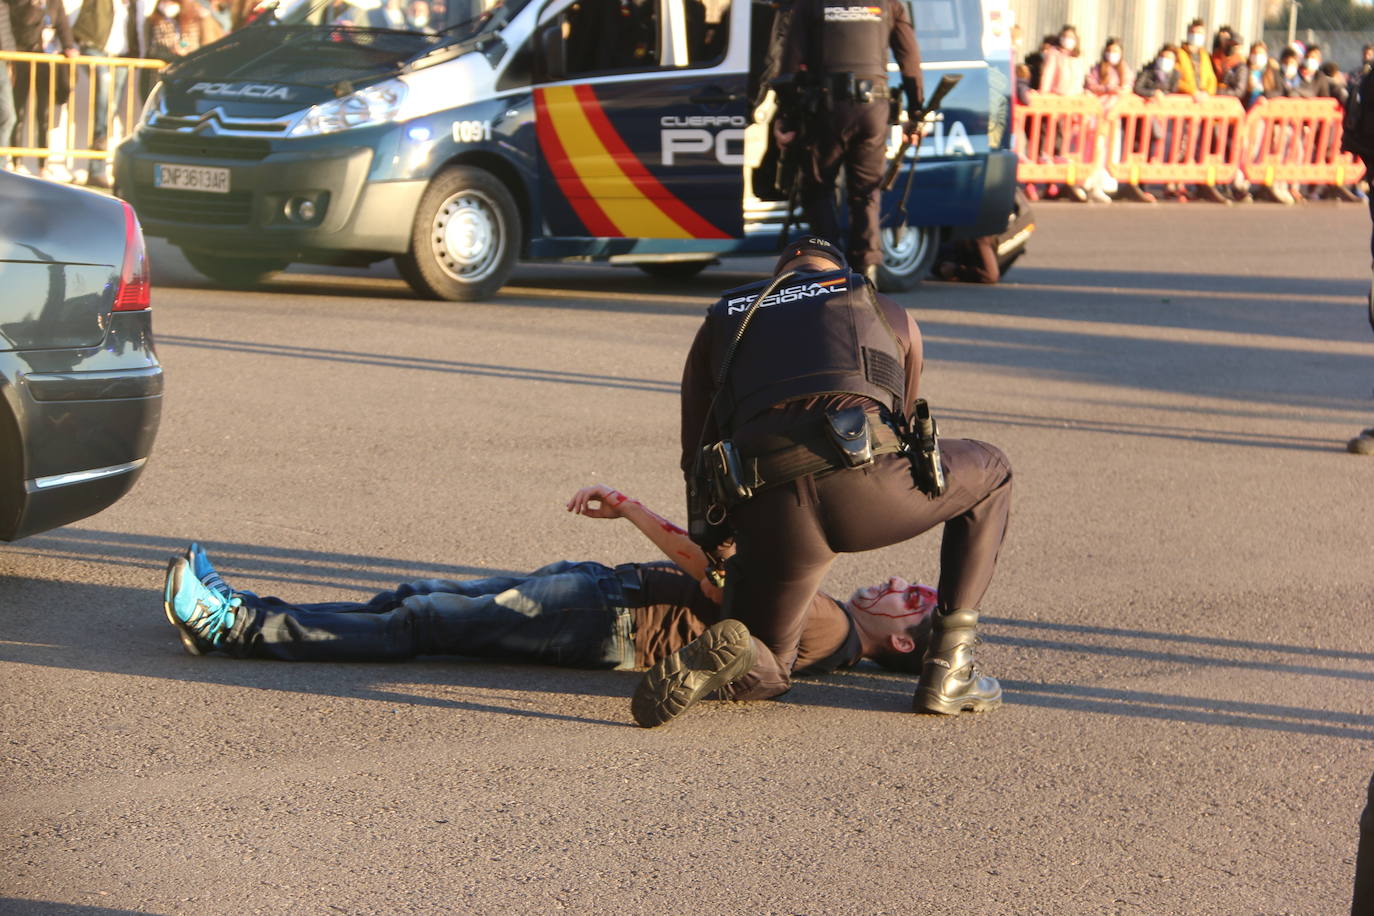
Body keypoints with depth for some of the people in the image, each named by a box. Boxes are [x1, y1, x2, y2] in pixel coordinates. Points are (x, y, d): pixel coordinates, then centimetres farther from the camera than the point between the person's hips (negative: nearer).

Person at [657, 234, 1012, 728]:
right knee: (990, 474, 31)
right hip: (863, 481, -2)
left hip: (765, 511, 2)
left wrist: (713, 549, 45)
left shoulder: (720, 324, 34)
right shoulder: (890, 316, 32)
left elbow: (696, 457, 33)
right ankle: (947, 669, 20)